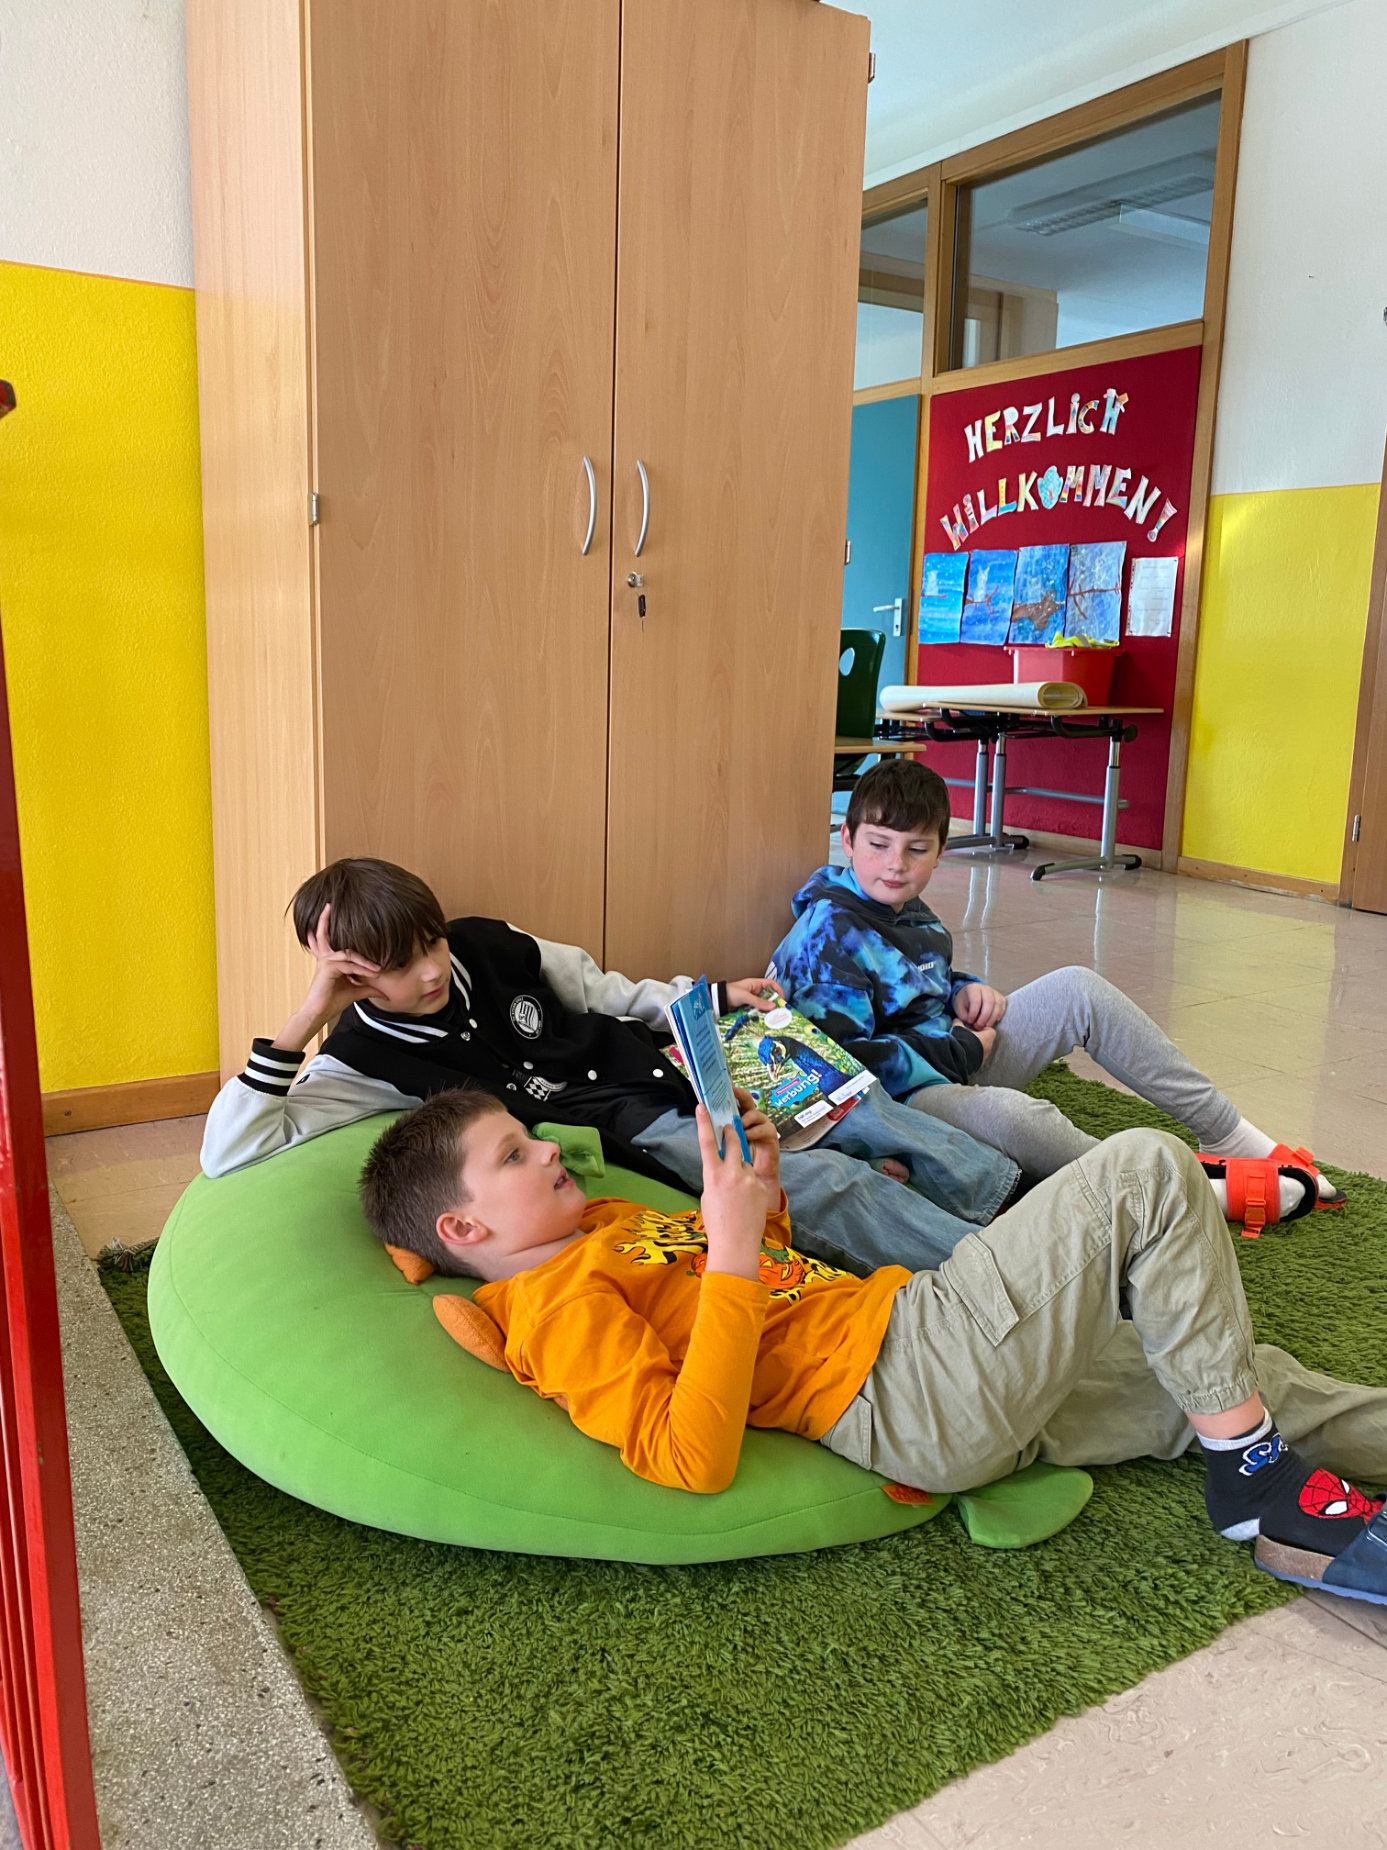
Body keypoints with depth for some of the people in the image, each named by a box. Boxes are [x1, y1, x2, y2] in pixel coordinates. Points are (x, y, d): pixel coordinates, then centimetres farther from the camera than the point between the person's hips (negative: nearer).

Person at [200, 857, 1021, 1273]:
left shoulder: (491, 946, 0)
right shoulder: (365, 1058, -9)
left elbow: (615, 996, 14)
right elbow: (230, 1153, -20)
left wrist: (719, 997, 2)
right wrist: (307, 1016, -26)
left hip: (679, 1071, 6)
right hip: (632, 1136, -6)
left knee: (861, 1106, -1)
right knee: (829, 1187, -22)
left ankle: (1012, 1199, 16)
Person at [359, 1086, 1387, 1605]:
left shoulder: (604, 1224, 17)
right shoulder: (559, 1306, -12)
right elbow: (691, 1461, -24)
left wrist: (759, 1190, 9)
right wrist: (731, 1253, -24)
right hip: (914, 1394, -9)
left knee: (1224, 1381, 14)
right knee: (1147, 1170, -11)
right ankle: (1263, 1481, 1)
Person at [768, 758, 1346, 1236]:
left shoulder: (903, 907, 10)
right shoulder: (827, 935, -20)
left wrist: (965, 992, 4)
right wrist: (958, 1049, -18)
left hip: (952, 1057, 10)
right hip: (896, 1101, -10)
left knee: (1076, 988, 0)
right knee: (1005, 1113, -41)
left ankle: (1227, 1132, 4)